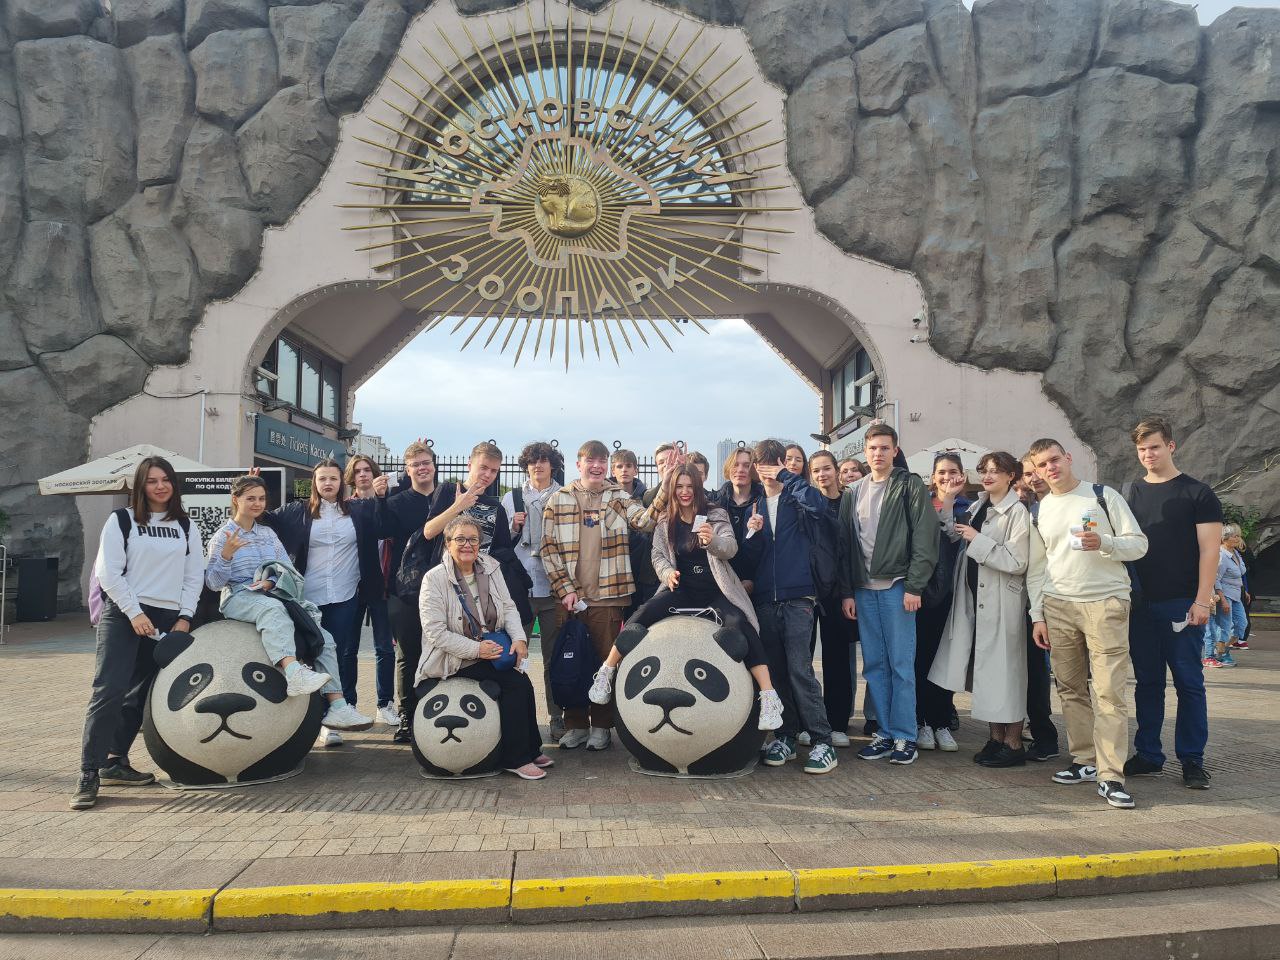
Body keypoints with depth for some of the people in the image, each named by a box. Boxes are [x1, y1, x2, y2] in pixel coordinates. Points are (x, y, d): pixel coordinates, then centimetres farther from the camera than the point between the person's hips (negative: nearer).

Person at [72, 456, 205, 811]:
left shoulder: (186, 526, 13)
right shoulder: (122, 520, 3)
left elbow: (194, 575, 11)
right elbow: (108, 572, -4)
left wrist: (185, 617, 0)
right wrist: (135, 613, -11)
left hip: (167, 620, 4)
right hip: (123, 615, -4)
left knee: (140, 694, 7)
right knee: (109, 691, -11)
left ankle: (115, 762, 18)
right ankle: (89, 775, -8)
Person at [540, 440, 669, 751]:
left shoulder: (617, 498, 7)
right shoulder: (559, 499, 6)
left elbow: (645, 521, -11)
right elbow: (549, 548, 2)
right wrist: (565, 589, -7)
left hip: (608, 596, 0)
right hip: (569, 596, 0)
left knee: (606, 659, 4)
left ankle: (601, 726, 17)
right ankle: (575, 725, 19)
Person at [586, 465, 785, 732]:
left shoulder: (716, 515, -1)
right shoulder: (665, 522, 8)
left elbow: (731, 548, -16)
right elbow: (658, 555, 5)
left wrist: (712, 541, -40)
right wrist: (668, 572, -19)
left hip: (716, 591, -2)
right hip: (681, 589, 2)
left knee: (739, 625, -30)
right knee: (641, 616, -23)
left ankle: (769, 697, -30)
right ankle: (606, 673, -10)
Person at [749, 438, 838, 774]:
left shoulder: (796, 498, 3)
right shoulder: (755, 505, 14)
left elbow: (817, 503, -22)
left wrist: (785, 476, -13)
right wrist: (751, 532, -8)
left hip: (797, 597, -4)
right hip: (764, 599, 5)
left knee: (800, 669, -10)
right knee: (775, 671, 9)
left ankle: (822, 741, -3)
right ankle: (785, 737, 19)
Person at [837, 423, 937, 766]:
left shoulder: (911, 486, 1)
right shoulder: (853, 493, 14)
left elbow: (925, 539, -6)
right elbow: (845, 545, 12)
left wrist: (914, 587, -13)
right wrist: (847, 592, 6)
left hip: (897, 587, -4)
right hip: (863, 590, 5)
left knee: (901, 665, -2)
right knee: (874, 665, 7)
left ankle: (904, 736, 7)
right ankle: (885, 732, 16)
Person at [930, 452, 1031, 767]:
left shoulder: (1017, 513, -10)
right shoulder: (977, 508, 11)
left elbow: (1017, 563, -17)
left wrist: (978, 540, -16)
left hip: (1002, 602, -7)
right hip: (975, 599, 7)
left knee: (1004, 668, -1)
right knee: (984, 669, 10)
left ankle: (1014, 744, 10)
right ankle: (996, 738, 21)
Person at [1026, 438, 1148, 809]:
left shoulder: (1103, 496, 2)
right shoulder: (1038, 512, 13)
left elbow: (1139, 543, 0)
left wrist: (1103, 543, -19)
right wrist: (1037, 615, 8)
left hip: (1106, 603, -4)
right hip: (1058, 606, 4)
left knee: (1109, 691, -8)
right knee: (1070, 688, 7)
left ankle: (1110, 776, -5)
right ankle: (1086, 761, 18)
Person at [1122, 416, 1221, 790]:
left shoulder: (1197, 493, 0)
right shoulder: (1127, 493, 10)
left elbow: (1209, 549, -5)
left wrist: (1202, 600, -13)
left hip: (1181, 605, -3)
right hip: (1139, 604, 4)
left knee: (1188, 682, 2)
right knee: (1147, 682, 9)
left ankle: (1192, 760, 11)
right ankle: (1148, 754, 17)